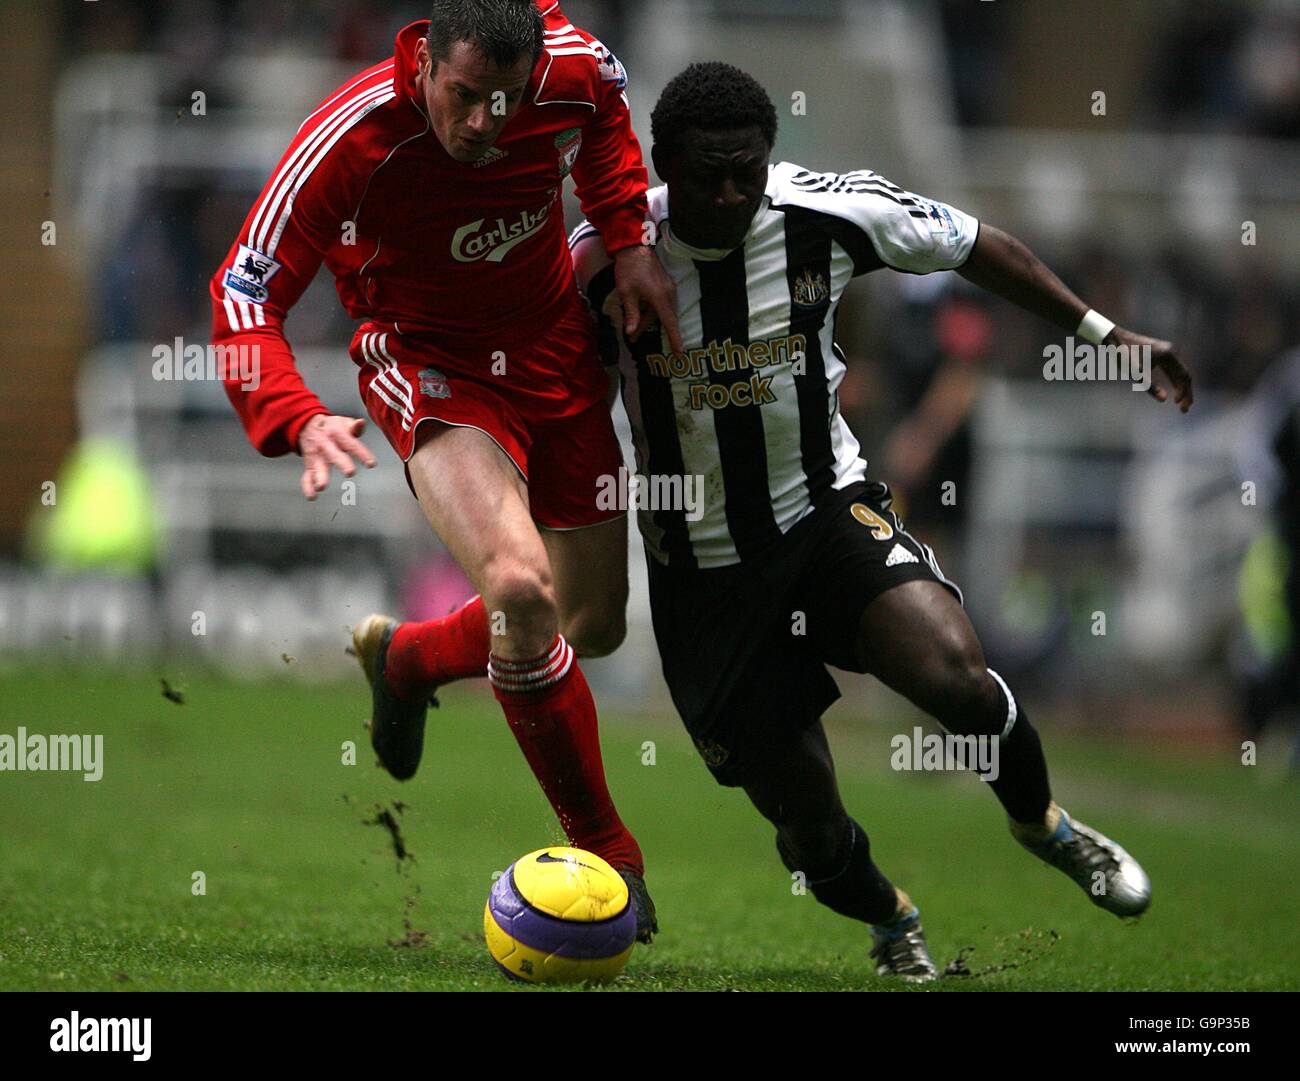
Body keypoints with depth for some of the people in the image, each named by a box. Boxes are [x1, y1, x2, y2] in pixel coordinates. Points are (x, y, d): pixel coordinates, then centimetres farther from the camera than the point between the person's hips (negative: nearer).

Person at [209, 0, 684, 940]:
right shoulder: (351, 139, -29)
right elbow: (246, 293, -23)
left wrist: (629, 242, -1)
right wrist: (300, 421, -38)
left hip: (554, 352, 5)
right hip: (426, 362, -5)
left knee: (593, 626, 12)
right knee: (519, 587, -29)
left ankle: (406, 657, 44)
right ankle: (609, 855, -13)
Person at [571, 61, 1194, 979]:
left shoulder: (831, 214, -13)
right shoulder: (601, 259, -16)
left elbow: (976, 246, 5)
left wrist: (1104, 332, 6)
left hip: (827, 507, 0)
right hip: (701, 572, 0)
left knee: (956, 676, -28)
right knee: (809, 828, -1)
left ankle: (1043, 823, 6)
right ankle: (891, 923, 37)